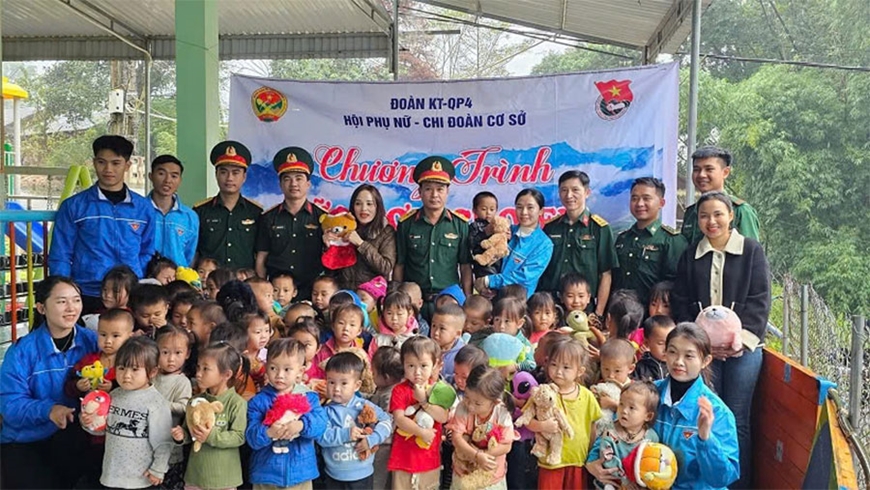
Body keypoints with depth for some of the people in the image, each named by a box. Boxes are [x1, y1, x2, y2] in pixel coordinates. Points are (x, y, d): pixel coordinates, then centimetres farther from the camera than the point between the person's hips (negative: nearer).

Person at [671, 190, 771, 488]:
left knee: (738, 420, 0)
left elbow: (760, 301, -2)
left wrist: (741, 339, -12)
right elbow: (680, 304, 6)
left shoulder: (752, 251, 3)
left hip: (743, 348, -2)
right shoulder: (691, 256, 10)